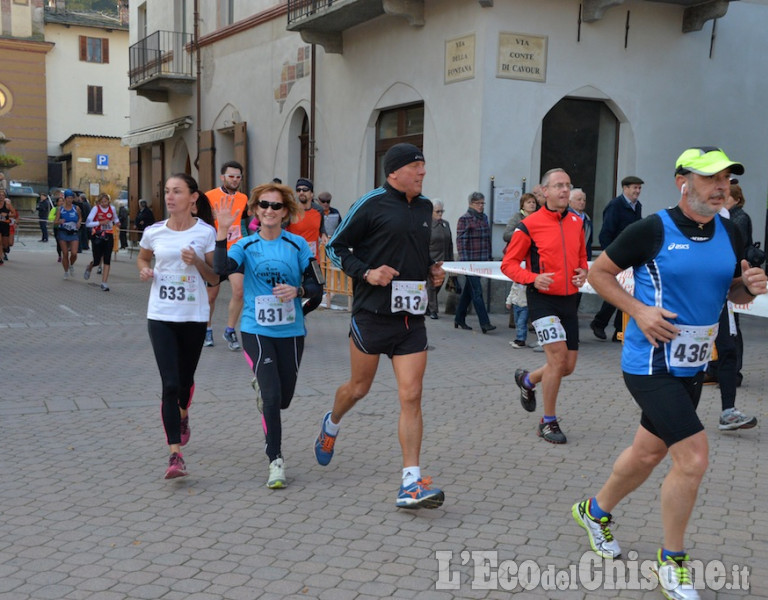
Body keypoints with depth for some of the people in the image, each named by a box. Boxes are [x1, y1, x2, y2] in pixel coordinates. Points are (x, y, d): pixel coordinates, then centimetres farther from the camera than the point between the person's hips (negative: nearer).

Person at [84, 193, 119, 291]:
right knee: (97, 261, 0)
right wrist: (101, 222, -21)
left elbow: (116, 219, 22)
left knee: (107, 260, -5)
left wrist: (116, 222, -1)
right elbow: (88, 223, -12)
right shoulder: (96, 208, -6)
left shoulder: (112, 208, 3)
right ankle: (89, 267, 37)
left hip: (108, 236, 2)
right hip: (97, 236, -2)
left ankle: (104, 283, -1)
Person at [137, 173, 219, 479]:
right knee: (170, 384, -10)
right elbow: (142, 258, 20)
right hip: (160, 316, 0)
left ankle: (183, 415, 52)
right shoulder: (154, 232, 0)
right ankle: (175, 455, -9)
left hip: (194, 316, 0)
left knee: (185, 379, 16)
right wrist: (144, 270, -3)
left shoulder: (205, 233, -5)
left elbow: (215, 278, -1)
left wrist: (196, 262, -19)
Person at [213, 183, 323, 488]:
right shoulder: (246, 245, 0)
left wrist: (297, 290, -19)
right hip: (256, 330, -2)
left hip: (291, 331, 2)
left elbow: (317, 287, 1)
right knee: (272, 396, -12)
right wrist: (223, 231, -27)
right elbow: (222, 268, -19)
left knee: (284, 398, 12)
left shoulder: (298, 245, 0)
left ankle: (263, 394, 50)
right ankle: (276, 461, 3)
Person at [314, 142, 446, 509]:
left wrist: (432, 272, 9)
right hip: (372, 313, -4)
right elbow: (335, 247, -2)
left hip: (412, 316, 4)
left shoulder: (425, 207, 12)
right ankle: (332, 423, 47)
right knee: (359, 388, 12)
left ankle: (410, 484, -1)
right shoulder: (372, 205, -7)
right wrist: (366, 272, -15)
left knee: (411, 397, -4)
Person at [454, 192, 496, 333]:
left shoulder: (484, 218, 14)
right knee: (477, 291, -10)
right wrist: (464, 259, -15)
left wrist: (488, 257, 14)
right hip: (470, 260, -7)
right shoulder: (464, 219, -5)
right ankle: (485, 323, -12)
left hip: (482, 260, 7)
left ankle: (459, 319, 23)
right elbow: (460, 240, -9)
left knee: (468, 290, 13)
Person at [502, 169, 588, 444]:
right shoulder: (530, 225, -8)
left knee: (568, 365, 9)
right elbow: (508, 263, -4)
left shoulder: (577, 223, 9)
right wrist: (533, 278, -20)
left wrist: (583, 272, 2)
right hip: (543, 298, -6)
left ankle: (527, 380, 39)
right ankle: (548, 423, 2)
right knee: (557, 357, -15)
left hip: (569, 299, 6)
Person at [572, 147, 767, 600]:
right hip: (650, 364, -7)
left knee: (649, 452, 19)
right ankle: (672, 561, 8)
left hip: (691, 366, 7)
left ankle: (596, 511, 44)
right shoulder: (653, 230, -14)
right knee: (693, 457, -13)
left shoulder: (729, 234, 4)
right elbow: (599, 271, -5)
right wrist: (638, 310, -18)